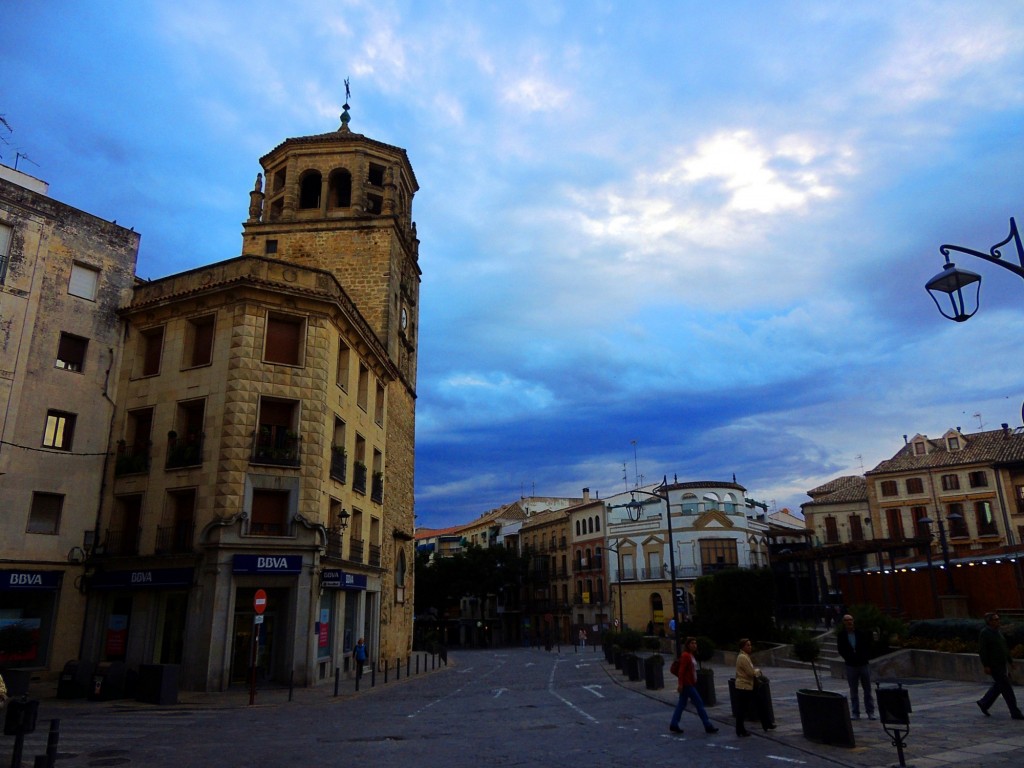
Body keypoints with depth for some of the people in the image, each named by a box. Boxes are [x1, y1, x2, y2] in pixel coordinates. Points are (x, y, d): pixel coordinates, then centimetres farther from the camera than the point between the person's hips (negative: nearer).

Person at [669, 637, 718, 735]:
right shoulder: (686, 655, -15)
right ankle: (708, 726, 4)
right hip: (687, 685, -9)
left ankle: (674, 725, 12)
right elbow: (681, 671, -19)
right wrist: (680, 684, -22)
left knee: (681, 704, 10)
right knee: (699, 703, -3)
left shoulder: (692, 655, 16)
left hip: (690, 684, 9)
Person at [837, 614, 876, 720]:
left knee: (867, 690, 5)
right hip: (851, 666, 0)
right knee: (853, 691, 5)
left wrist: (866, 657, -5)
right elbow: (841, 650, -1)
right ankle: (855, 713, 11)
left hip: (864, 664, 0)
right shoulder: (841, 635, -2)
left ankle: (870, 712, 12)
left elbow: (868, 646, 5)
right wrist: (849, 658, -11)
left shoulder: (861, 633, -1)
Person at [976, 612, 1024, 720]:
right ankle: (1015, 713, 3)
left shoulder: (997, 632, 11)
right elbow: (982, 650, -19)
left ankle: (984, 703, 27)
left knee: (998, 686, 15)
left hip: (1001, 664, 9)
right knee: (1006, 688, -5)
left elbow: (1005, 648, 18)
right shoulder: (984, 633, -16)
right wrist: (986, 666, -22)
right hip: (993, 666, -9)